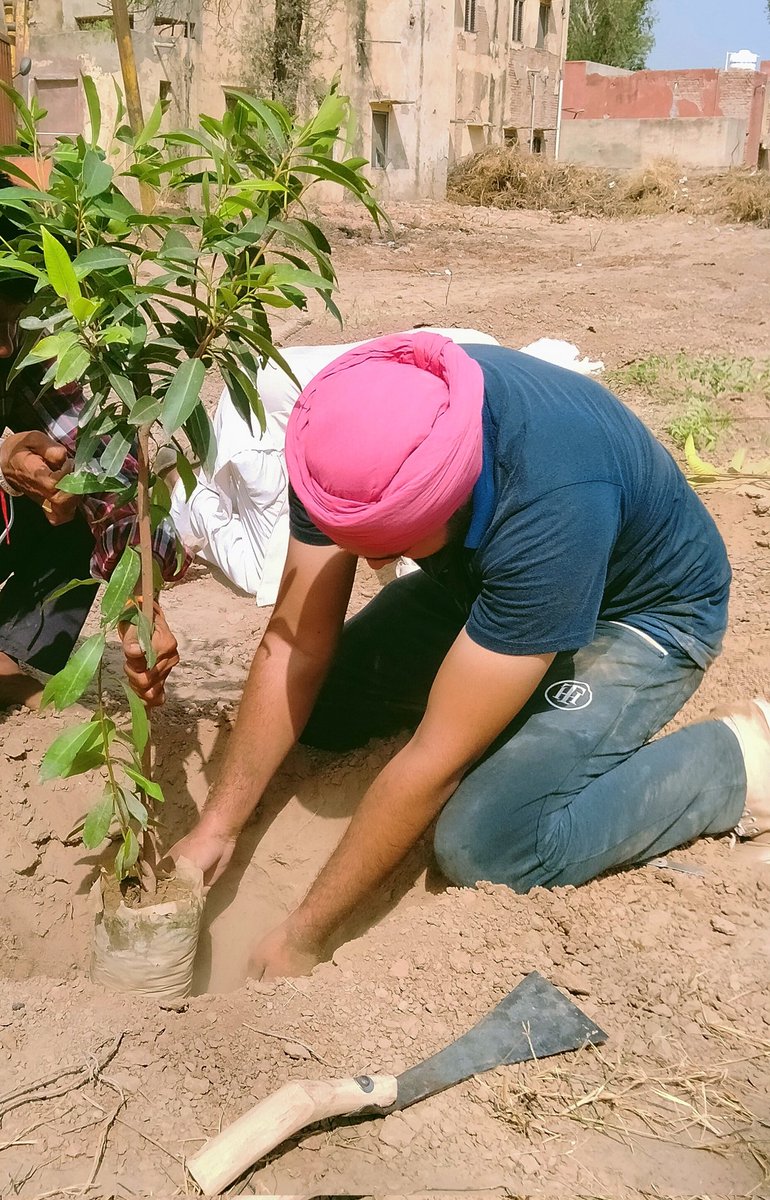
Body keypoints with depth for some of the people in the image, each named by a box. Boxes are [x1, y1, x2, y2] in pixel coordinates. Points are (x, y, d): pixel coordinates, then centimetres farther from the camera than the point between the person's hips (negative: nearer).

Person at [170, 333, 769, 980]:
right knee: (310, 705, -3)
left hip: (644, 611, -6)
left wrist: (304, 935, -26)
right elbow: (295, 645, -16)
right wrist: (216, 827, -16)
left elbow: (436, 761, -35)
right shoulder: (352, 441, -25)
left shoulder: (551, 506, -42)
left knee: (486, 847, -24)